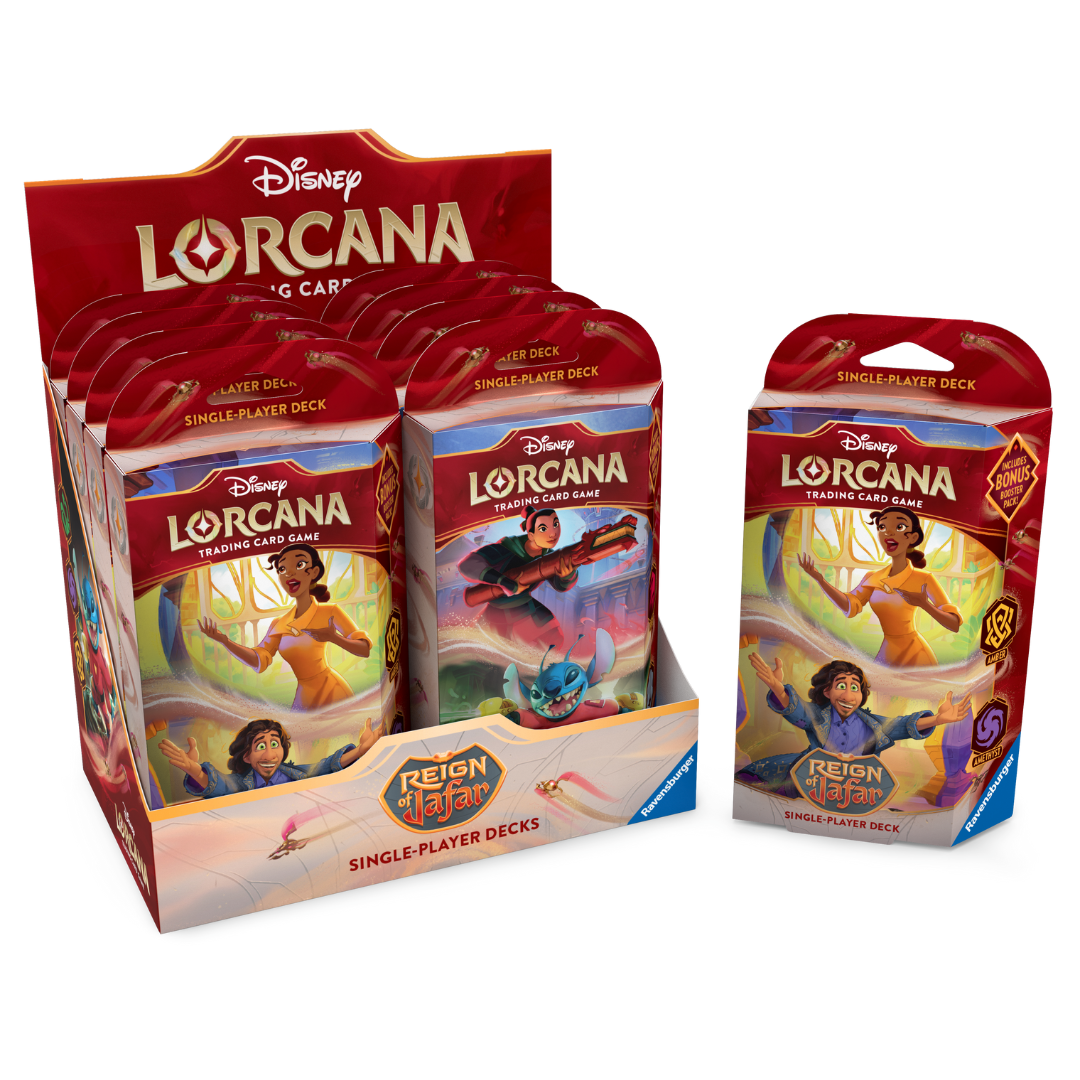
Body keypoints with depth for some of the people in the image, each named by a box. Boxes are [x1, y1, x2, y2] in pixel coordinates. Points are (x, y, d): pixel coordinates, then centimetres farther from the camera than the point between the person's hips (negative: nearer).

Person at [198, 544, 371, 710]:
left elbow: (365, 649, -10)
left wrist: (334, 638, -29)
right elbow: (259, 660, -5)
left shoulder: (329, 612, -7)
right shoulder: (279, 625, 7)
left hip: (332, 693, -5)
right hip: (304, 702, 5)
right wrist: (224, 641, -19)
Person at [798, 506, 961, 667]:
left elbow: (955, 624, -13)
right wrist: (819, 579, -23)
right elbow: (850, 606, -11)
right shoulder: (873, 578, 5)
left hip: (914, 656, -5)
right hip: (885, 656, 5)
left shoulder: (923, 579, -10)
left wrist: (924, 605, -32)